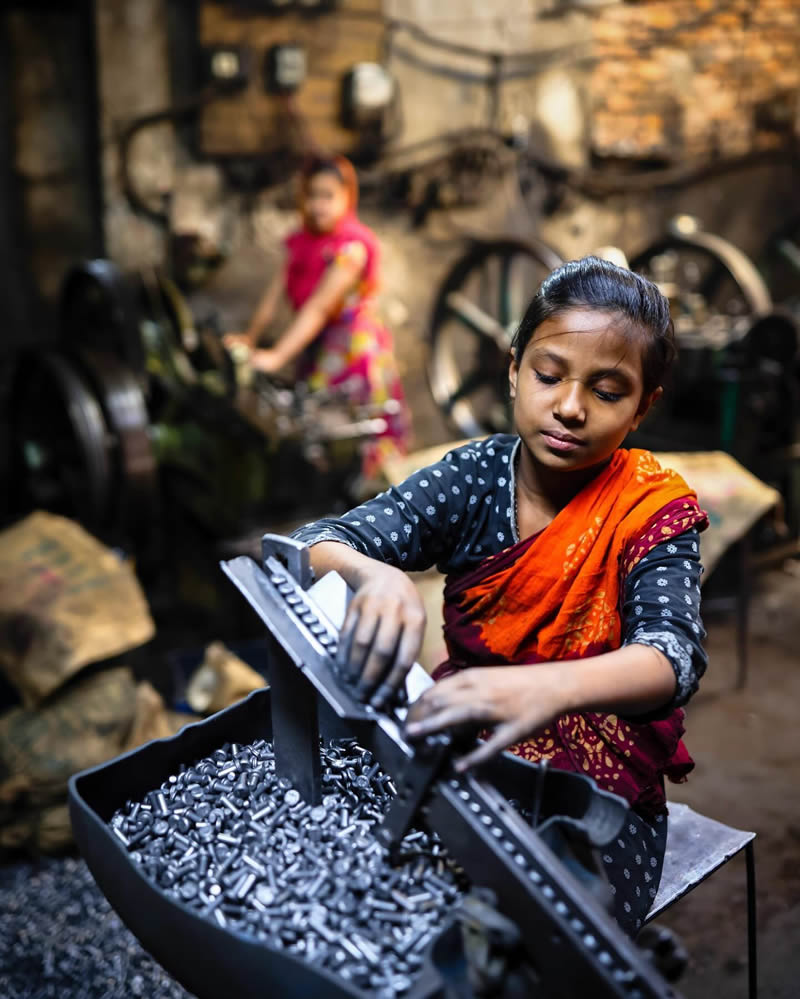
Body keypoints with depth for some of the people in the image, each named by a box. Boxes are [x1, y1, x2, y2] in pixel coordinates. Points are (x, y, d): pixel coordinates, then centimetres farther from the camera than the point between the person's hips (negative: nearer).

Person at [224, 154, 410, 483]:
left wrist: (277, 356, -33)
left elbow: (319, 306, -27)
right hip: (315, 342, 7)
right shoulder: (301, 242, 6)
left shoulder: (352, 246, -19)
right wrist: (250, 337, -9)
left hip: (353, 344, -7)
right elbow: (275, 292, 1)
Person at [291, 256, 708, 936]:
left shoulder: (653, 513, -10)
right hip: (463, 754, 3)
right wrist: (375, 577, -39)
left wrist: (547, 689, -50)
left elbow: (673, 655, -27)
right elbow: (317, 546, -13)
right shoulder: (475, 477, -4)